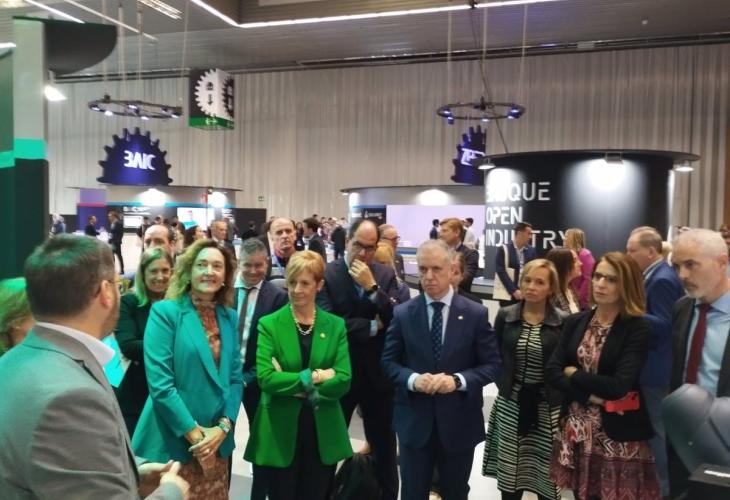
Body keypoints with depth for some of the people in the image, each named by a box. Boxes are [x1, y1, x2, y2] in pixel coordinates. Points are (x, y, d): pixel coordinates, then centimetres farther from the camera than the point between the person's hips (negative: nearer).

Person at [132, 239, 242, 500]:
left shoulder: (230, 318, 7)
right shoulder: (165, 312, -9)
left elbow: (235, 377, 6)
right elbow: (159, 382, -15)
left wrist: (223, 427, -8)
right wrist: (194, 433, -15)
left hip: (217, 440, 5)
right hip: (173, 440, -5)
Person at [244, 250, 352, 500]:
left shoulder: (336, 326, 2)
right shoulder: (269, 324, -3)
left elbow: (343, 381, -8)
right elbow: (265, 379, -15)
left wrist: (292, 385, -15)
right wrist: (314, 376, -16)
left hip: (323, 434, 2)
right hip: (280, 433, -2)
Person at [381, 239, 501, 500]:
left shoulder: (476, 314, -6)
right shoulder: (402, 313, -3)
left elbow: (492, 364, -5)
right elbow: (388, 362, 1)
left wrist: (458, 380, -21)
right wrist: (413, 379, -19)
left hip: (459, 422, 0)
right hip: (414, 421, 0)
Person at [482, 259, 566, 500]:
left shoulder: (563, 321, -7)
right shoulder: (505, 316, 0)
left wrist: (561, 396, -8)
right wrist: (504, 383, -2)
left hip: (548, 406, -2)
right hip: (511, 403, 2)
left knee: (547, 471, 6)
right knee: (509, 469, 11)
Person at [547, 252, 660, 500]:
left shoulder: (637, 329, -10)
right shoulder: (575, 322, 4)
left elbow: (619, 386, -20)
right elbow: (552, 371, -3)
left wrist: (574, 374, -8)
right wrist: (589, 396, -15)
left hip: (617, 436, -4)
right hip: (576, 429, 4)